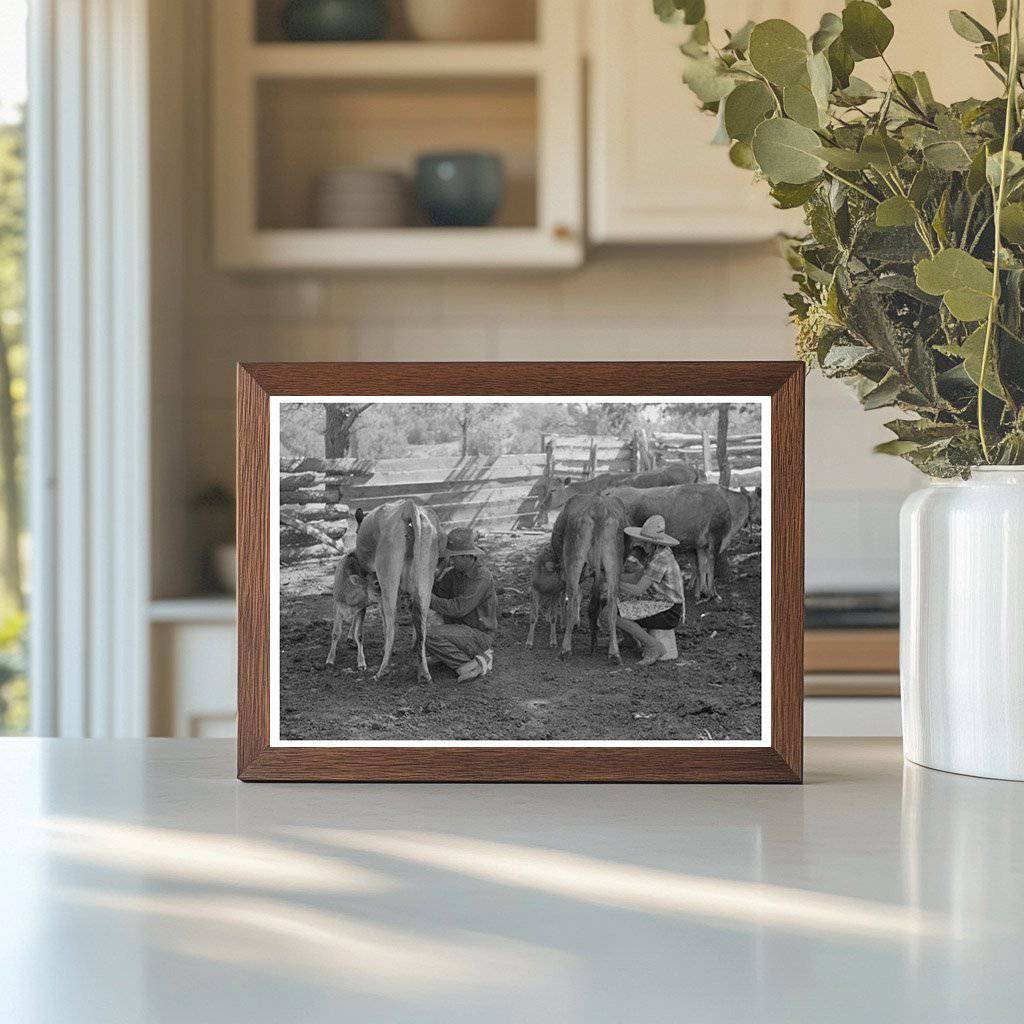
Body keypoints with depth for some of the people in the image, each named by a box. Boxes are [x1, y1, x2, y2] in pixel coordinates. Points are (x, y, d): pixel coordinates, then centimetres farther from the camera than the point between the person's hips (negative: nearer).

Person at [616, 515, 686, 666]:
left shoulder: (661, 559, -23)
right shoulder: (655, 552, 5)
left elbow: (638, 590, -22)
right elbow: (638, 577, 13)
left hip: (668, 611, -10)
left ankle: (654, 646, -8)